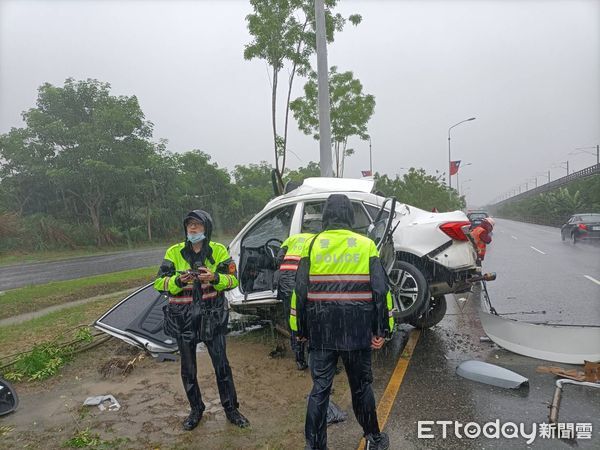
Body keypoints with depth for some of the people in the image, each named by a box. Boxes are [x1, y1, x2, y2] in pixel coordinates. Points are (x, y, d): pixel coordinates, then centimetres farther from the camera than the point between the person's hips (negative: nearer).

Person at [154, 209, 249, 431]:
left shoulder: (218, 251, -3)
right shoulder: (174, 252, -3)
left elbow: (232, 280, -3)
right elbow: (159, 283, -4)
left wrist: (214, 277, -23)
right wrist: (179, 280, -24)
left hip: (212, 317, -1)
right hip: (183, 319, 1)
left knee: (222, 365, 7)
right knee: (188, 369, 13)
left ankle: (231, 409, 27)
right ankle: (196, 410, 35)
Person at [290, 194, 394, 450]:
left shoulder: (312, 245, -1)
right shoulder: (366, 245, -2)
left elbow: (300, 291, -1)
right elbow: (381, 290, -3)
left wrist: (299, 329, 7)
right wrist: (382, 330, 3)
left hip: (321, 332, 0)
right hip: (358, 332, 0)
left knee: (320, 389, 10)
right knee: (361, 386, 17)